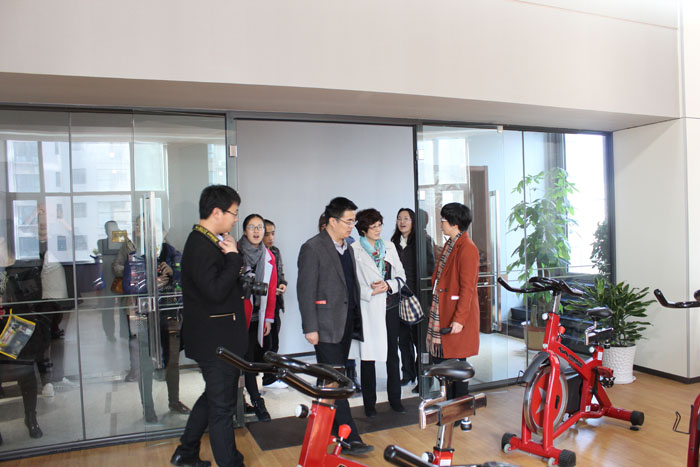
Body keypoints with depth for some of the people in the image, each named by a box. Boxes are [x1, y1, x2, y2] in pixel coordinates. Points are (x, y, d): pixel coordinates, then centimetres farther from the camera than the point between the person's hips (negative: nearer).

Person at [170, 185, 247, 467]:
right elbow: (215, 291, -31)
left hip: (216, 339, 11)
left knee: (212, 397, 23)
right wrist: (233, 257, -23)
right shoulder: (202, 248, -22)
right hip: (215, 341, -11)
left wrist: (232, 257, -2)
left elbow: (226, 282, 14)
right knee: (222, 405, 2)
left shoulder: (206, 242, 12)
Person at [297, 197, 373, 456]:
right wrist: (310, 328, -16)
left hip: (346, 325, 8)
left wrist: (356, 321, 15)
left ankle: (330, 425, 28)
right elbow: (306, 291, -13)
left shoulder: (347, 249, 15)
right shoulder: (312, 248, -10)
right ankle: (349, 438, -2)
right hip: (326, 326, -8)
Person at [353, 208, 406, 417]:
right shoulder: (355, 251, -6)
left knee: (392, 353, 10)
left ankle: (395, 398, 23)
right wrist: (371, 292, -17)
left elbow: (401, 275, 10)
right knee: (368, 356, 3)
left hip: (390, 307, 4)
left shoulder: (389, 247, 9)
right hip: (368, 310, -4)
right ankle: (369, 403, 16)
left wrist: (388, 285, -8)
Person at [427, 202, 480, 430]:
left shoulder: (467, 249, -15)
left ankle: (462, 415, 14)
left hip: (457, 316, -9)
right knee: (438, 357, 12)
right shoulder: (450, 245, 14)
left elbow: (467, 288, -19)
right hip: (441, 313, 9)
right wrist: (435, 308, 17)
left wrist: (459, 319, -21)